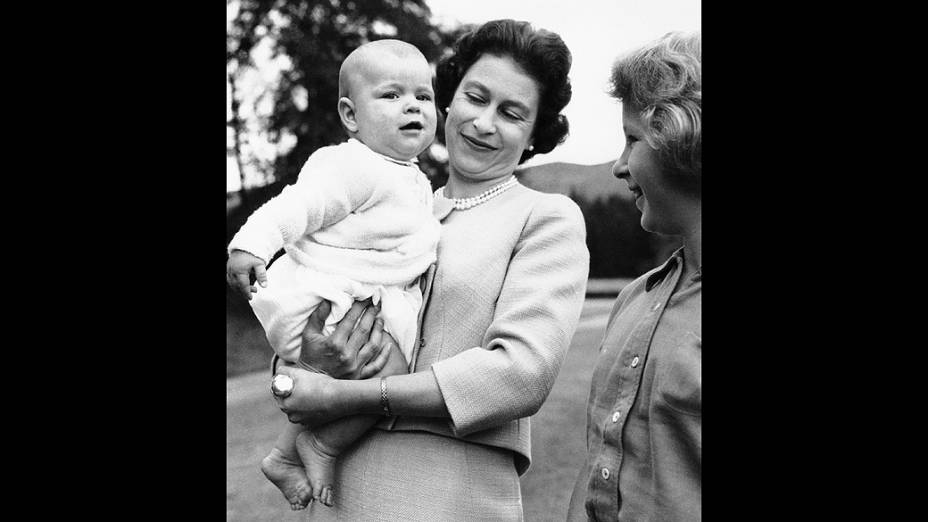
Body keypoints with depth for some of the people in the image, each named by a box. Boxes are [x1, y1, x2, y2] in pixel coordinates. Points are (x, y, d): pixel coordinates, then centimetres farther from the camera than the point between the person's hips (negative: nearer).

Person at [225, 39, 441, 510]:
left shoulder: (414, 180, 14)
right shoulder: (349, 167, -18)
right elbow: (296, 207, -26)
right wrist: (251, 245, -37)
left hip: (371, 303, 11)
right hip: (317, 305, -11)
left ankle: (287, 456, 42)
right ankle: (321, 447, 1)